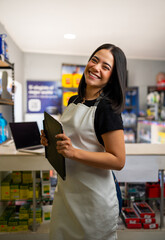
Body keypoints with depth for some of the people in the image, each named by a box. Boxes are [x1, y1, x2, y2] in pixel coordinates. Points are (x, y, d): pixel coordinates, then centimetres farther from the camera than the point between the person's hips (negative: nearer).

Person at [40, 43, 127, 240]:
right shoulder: (73, 101, 5)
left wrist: (74, 152, -27)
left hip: (93, 198, -7)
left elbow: (118, 161, -20)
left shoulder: (107, 109, -17)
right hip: (65, 189, 7)